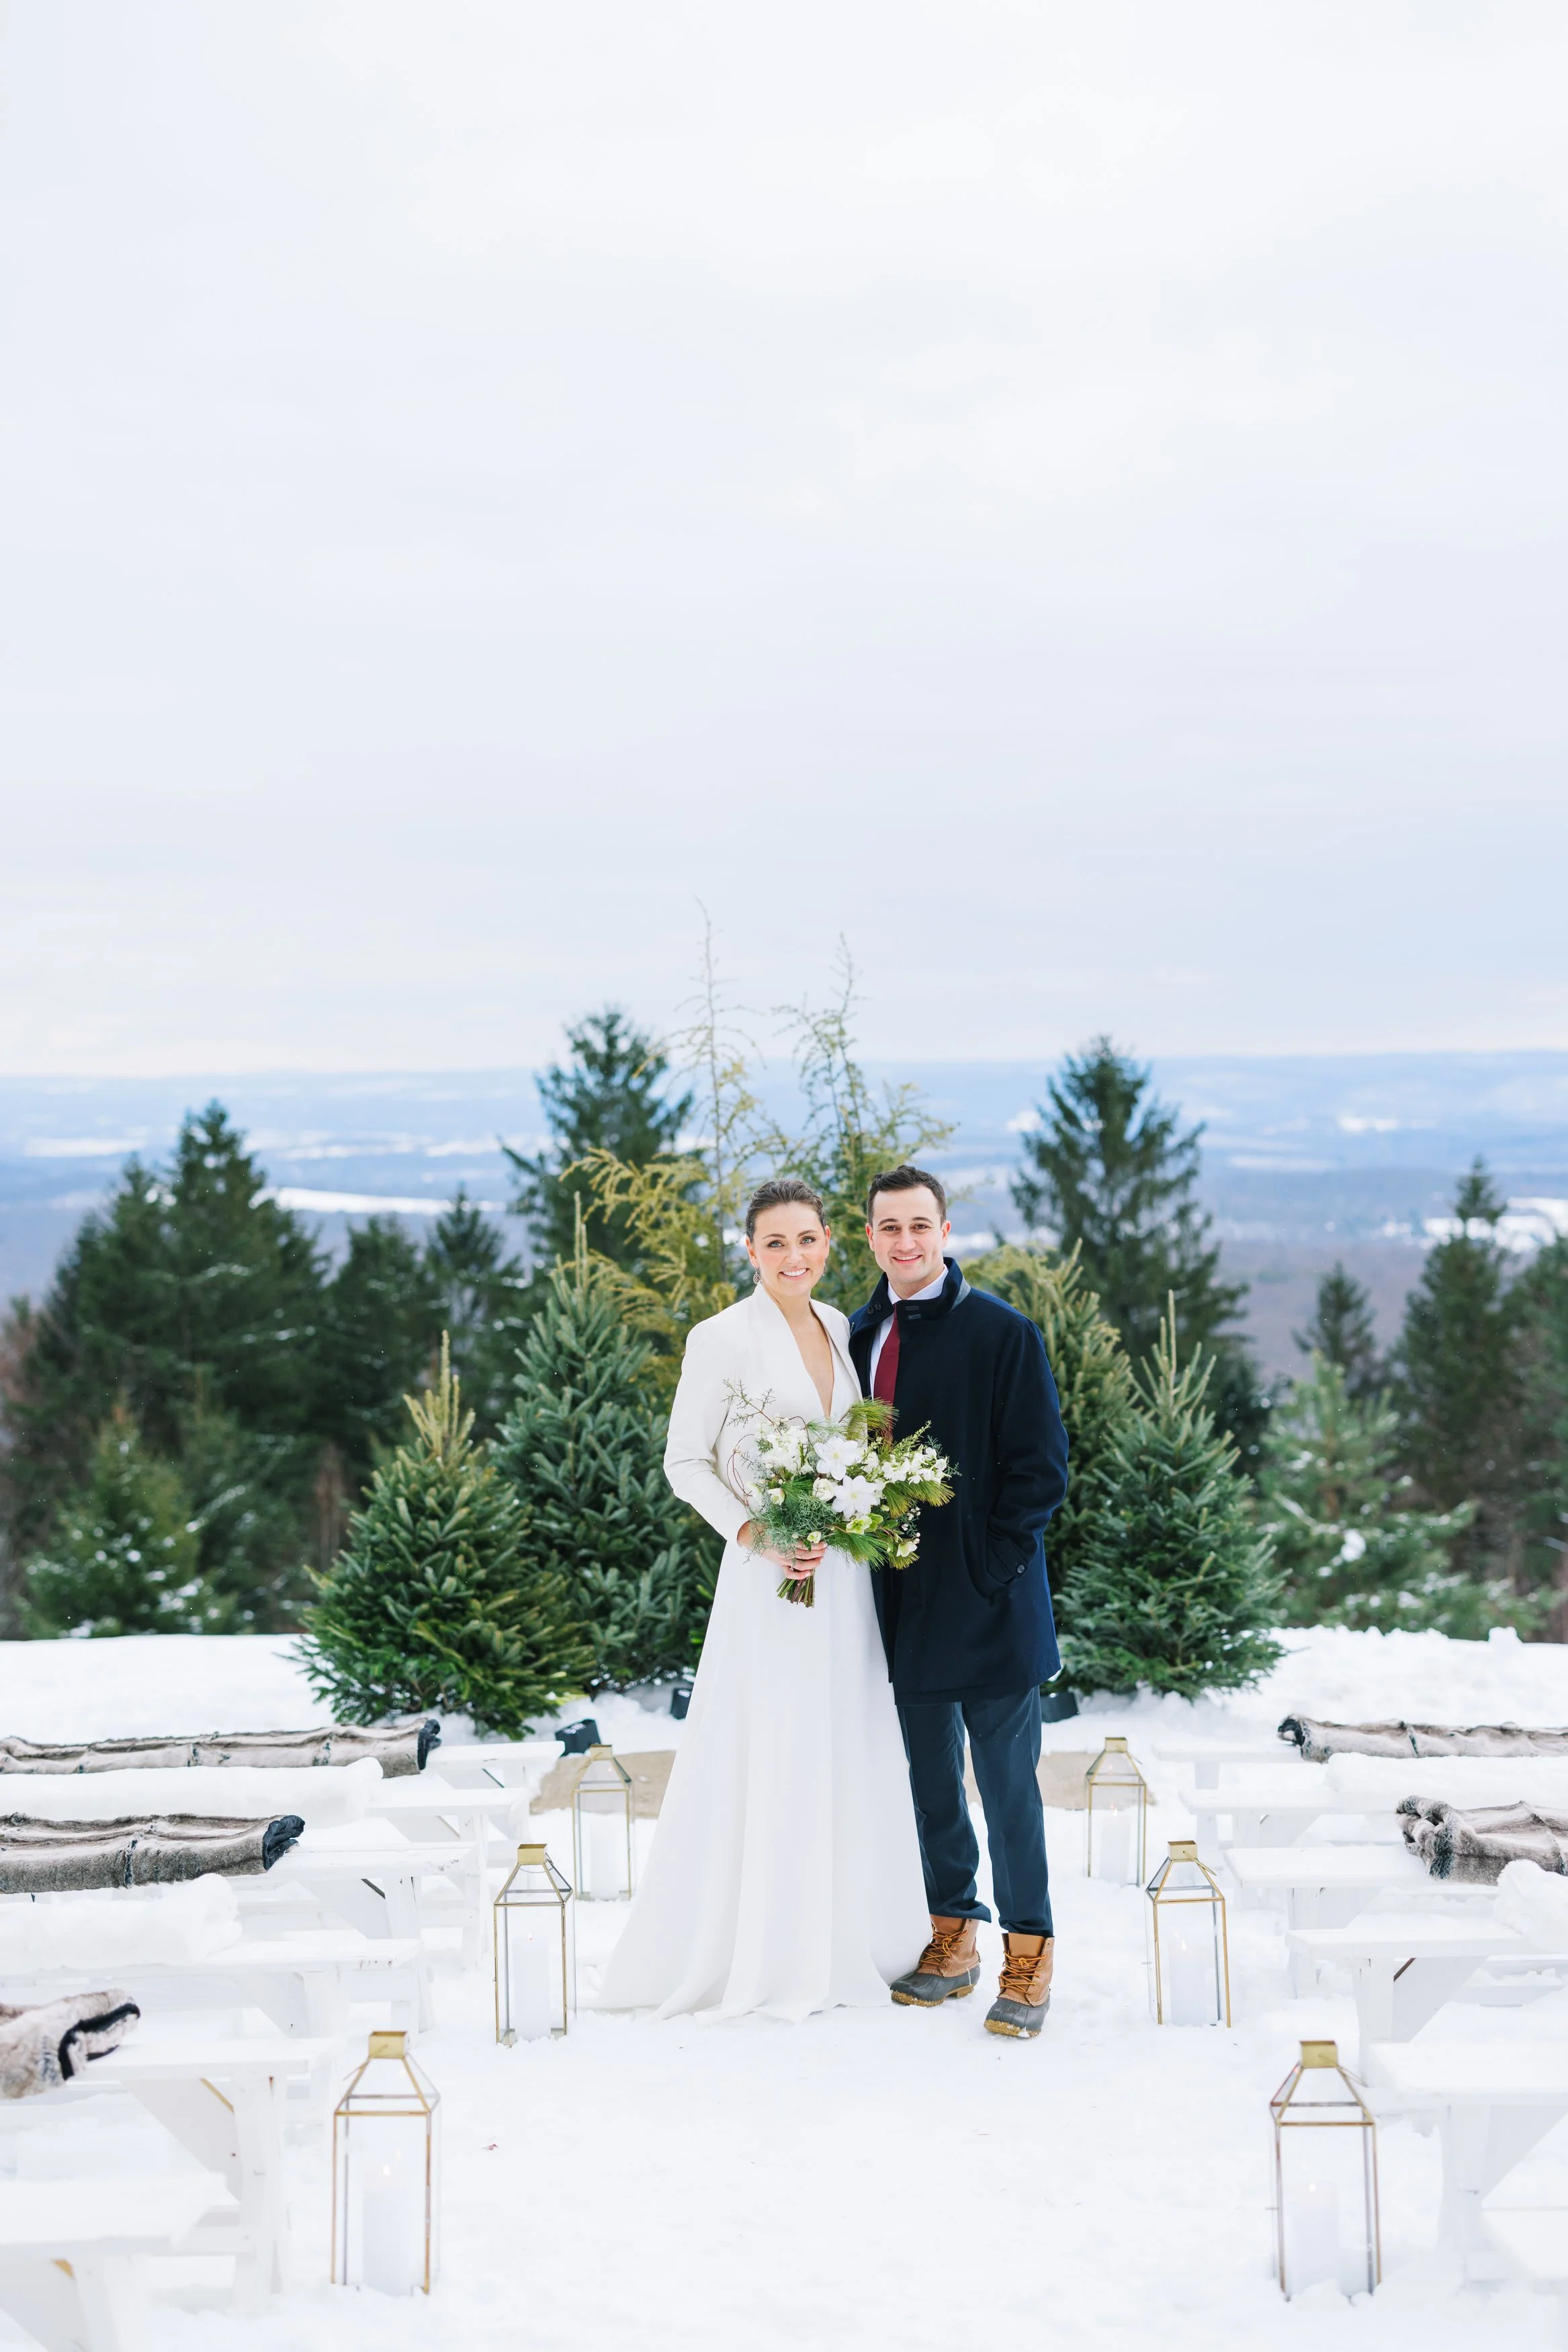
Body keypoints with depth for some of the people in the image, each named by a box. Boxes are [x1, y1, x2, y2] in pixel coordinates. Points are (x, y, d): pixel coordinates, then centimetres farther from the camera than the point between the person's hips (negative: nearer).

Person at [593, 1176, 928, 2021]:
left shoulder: (839, 1329, 9)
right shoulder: (722, 1339, -10)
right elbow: (685, 1463, -7)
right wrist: (754, 1534, -18)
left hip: (845, 1574, 6)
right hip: (767, 1574, -6)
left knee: (848, 1753, 12)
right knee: (768, 1758, -2)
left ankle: (846, 1939, 25)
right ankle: (765, 1957, 8)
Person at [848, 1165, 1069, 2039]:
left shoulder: (1004, 1334, -9)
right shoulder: (864, 1335, 8)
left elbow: (1042, 1469, -9)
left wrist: (990, 1572, -14)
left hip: (987, 1599, -5)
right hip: (904, 1601, 5)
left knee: (1008, 1781, 2)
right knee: (929, 1778, 14)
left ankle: (1028, 1954, 13)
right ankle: (952, 1939, 26)